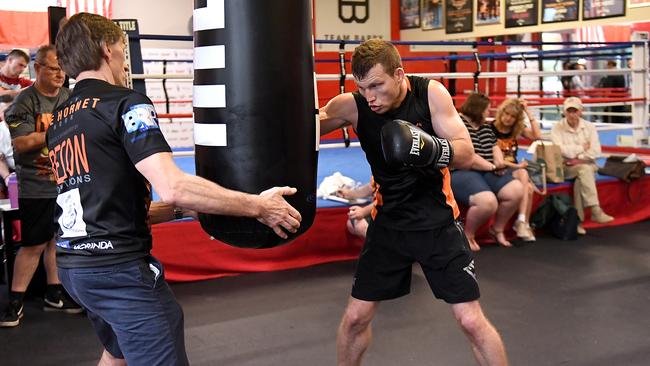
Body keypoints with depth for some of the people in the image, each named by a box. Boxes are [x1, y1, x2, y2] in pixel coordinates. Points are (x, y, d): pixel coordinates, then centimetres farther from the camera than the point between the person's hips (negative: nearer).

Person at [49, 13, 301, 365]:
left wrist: (185, 208, 24)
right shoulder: (125, 103, -12)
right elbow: (172, 187, -26)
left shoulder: (58, 121, 13)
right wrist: (258, 206, -18)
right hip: (119, 268, -9)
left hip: (72, 264, 9)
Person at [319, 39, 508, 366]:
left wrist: (431, 148, -36)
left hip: (437, 221, -2)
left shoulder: (430, 93, -16)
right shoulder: (351, 106, -13)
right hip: (389, 222, 2)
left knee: (471, 321, -3)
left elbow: (466, 153, -16)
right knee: (355, 317, 7)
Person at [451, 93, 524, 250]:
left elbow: (494, 147, 21)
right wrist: (492, 167, -14)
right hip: (461, 172, -9)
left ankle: (497, 229, 9)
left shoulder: (485, 126, 18)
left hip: (487, 171, 9)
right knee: (488, 202, -33)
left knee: (517, 191, -13)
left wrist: (499, 162, -2)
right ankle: (468, 235, -7)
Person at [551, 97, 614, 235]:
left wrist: (579, 159, -16)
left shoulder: (589, 127, 7)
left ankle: (578, 219, -30)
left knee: (580, 181, -32)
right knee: (584, 170, -33)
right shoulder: (557, 128, 0)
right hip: (566, 167, -2)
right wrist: (582, 148, -7)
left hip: (587, 165, 2)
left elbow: (595, 151, -5)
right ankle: (595, 210, -40)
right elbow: (558, 150, -16)